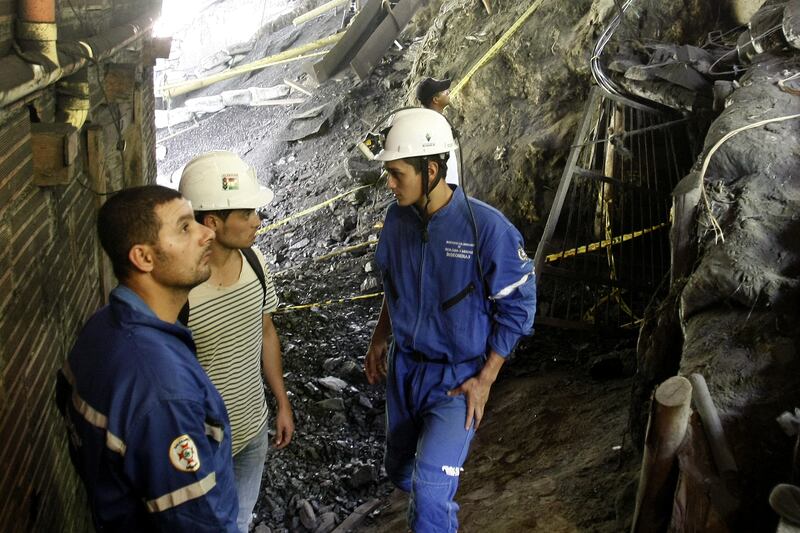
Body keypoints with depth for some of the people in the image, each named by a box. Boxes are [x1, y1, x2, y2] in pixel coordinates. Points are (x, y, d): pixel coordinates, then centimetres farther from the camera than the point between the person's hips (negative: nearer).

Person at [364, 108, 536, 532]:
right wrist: (380, 339, 10)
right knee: (399, 468, 20)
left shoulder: (487, 228, -24)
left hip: (459, 376, -5)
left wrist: (485, 379, -14)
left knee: (430, 484, -14)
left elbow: (517, 308, -15)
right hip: (404, 366, 6)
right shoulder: (398, 218, -7)